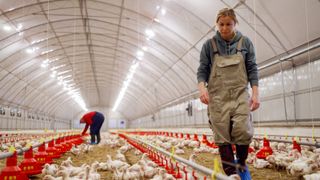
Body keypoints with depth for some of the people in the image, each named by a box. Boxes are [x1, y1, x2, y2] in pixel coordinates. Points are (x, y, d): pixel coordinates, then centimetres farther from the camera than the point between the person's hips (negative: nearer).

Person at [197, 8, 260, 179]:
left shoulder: (245, 42, 8)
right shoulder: (209, 45, 6)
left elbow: (252, 69, 7)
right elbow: (202, 70, 5)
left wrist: (255, 93, -2)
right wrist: (202, 87, -14)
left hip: (240, 94, 0)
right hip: (217, 96, 0)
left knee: (243, 131, -15)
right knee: (222, 137, -5)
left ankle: (241, 164, 13)